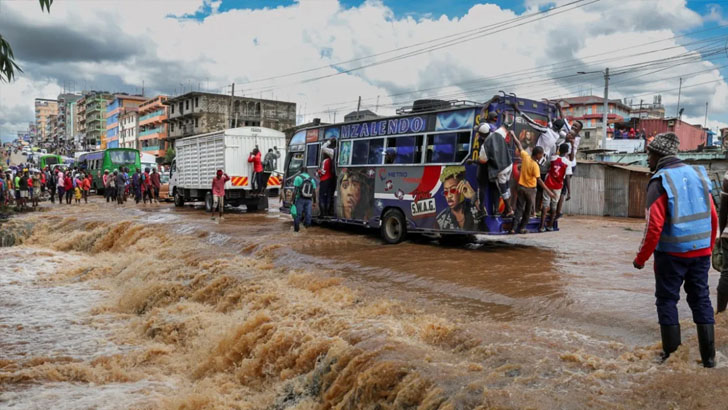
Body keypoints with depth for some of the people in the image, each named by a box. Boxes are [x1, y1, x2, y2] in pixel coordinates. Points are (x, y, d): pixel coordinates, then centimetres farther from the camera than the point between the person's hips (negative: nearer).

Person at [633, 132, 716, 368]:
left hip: (671, 254, -5)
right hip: (701, 251, 6)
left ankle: (671, 353, 13)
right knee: (701, 300, 13)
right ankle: (709, 356, 16)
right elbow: (713, 218, 9)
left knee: (667, 300, 7)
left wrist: (641, 258, -8)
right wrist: (708, 249, 20)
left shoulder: (660, 182, -12)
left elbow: (654, 227, -18)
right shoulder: (698, 175, 6)